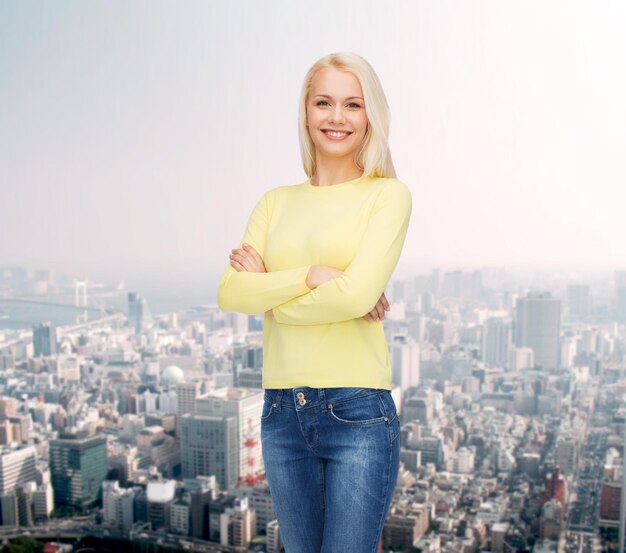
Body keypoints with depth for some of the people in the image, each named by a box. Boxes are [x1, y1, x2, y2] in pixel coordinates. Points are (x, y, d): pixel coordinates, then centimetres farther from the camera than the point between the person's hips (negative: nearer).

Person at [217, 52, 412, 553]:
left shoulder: (388, 194, -2)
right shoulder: (276, 202, 10)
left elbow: (356, 295, -17)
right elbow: (230, 293, -3)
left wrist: (267, 290, -5)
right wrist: (312, 275, -14)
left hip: (358, 412, -5)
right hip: (282, 413, 5)